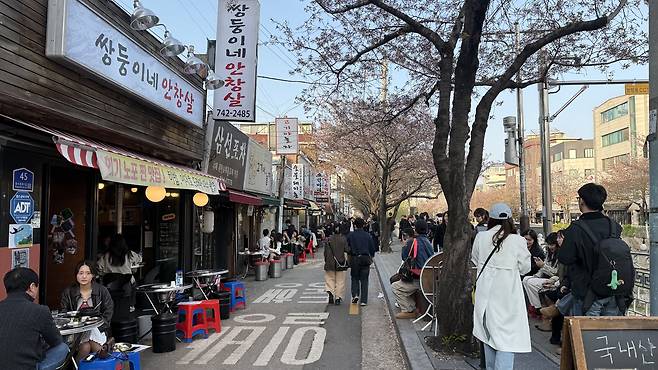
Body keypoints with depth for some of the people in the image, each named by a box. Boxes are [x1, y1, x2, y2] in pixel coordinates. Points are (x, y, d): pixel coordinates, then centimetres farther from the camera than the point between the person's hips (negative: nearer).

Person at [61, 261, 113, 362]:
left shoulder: (102, 291, 4)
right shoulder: (68, 292, 5)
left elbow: (108, 312, 5)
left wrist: (99, 327, -9)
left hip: (96, 328, 0)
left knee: (98, 349, -27)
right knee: (85, 348, -28)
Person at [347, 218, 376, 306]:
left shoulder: (350, 235, -4)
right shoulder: (367, 235, -1)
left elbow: (347, 248, 1)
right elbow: (372, 248, 4)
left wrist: (349, 257, 15)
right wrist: (371, 257, 20)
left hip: (354, 259, -1)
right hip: (365, 258, 1)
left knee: (354, 278, 15)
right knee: (364, 279, 7)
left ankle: (355, 294, -5)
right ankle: (363, 300, 5)